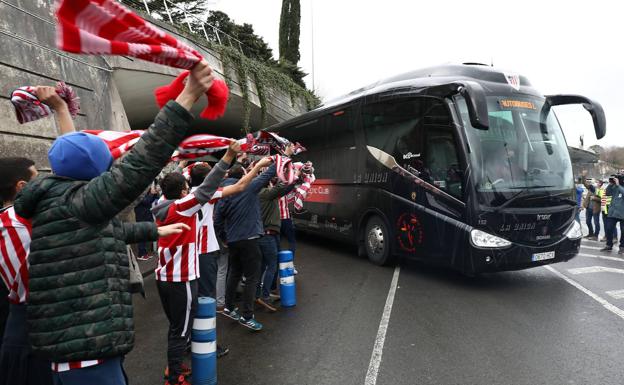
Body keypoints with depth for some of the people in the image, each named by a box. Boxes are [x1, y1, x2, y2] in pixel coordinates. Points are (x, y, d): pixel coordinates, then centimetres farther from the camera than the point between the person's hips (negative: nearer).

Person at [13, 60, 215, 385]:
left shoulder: (64, 205, 14)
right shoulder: (70, 201, -17)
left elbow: (112, 231, 29)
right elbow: (136, 168, -30)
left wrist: (156, 230, 41)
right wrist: (188, 98, -32)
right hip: (84, 351, -10)